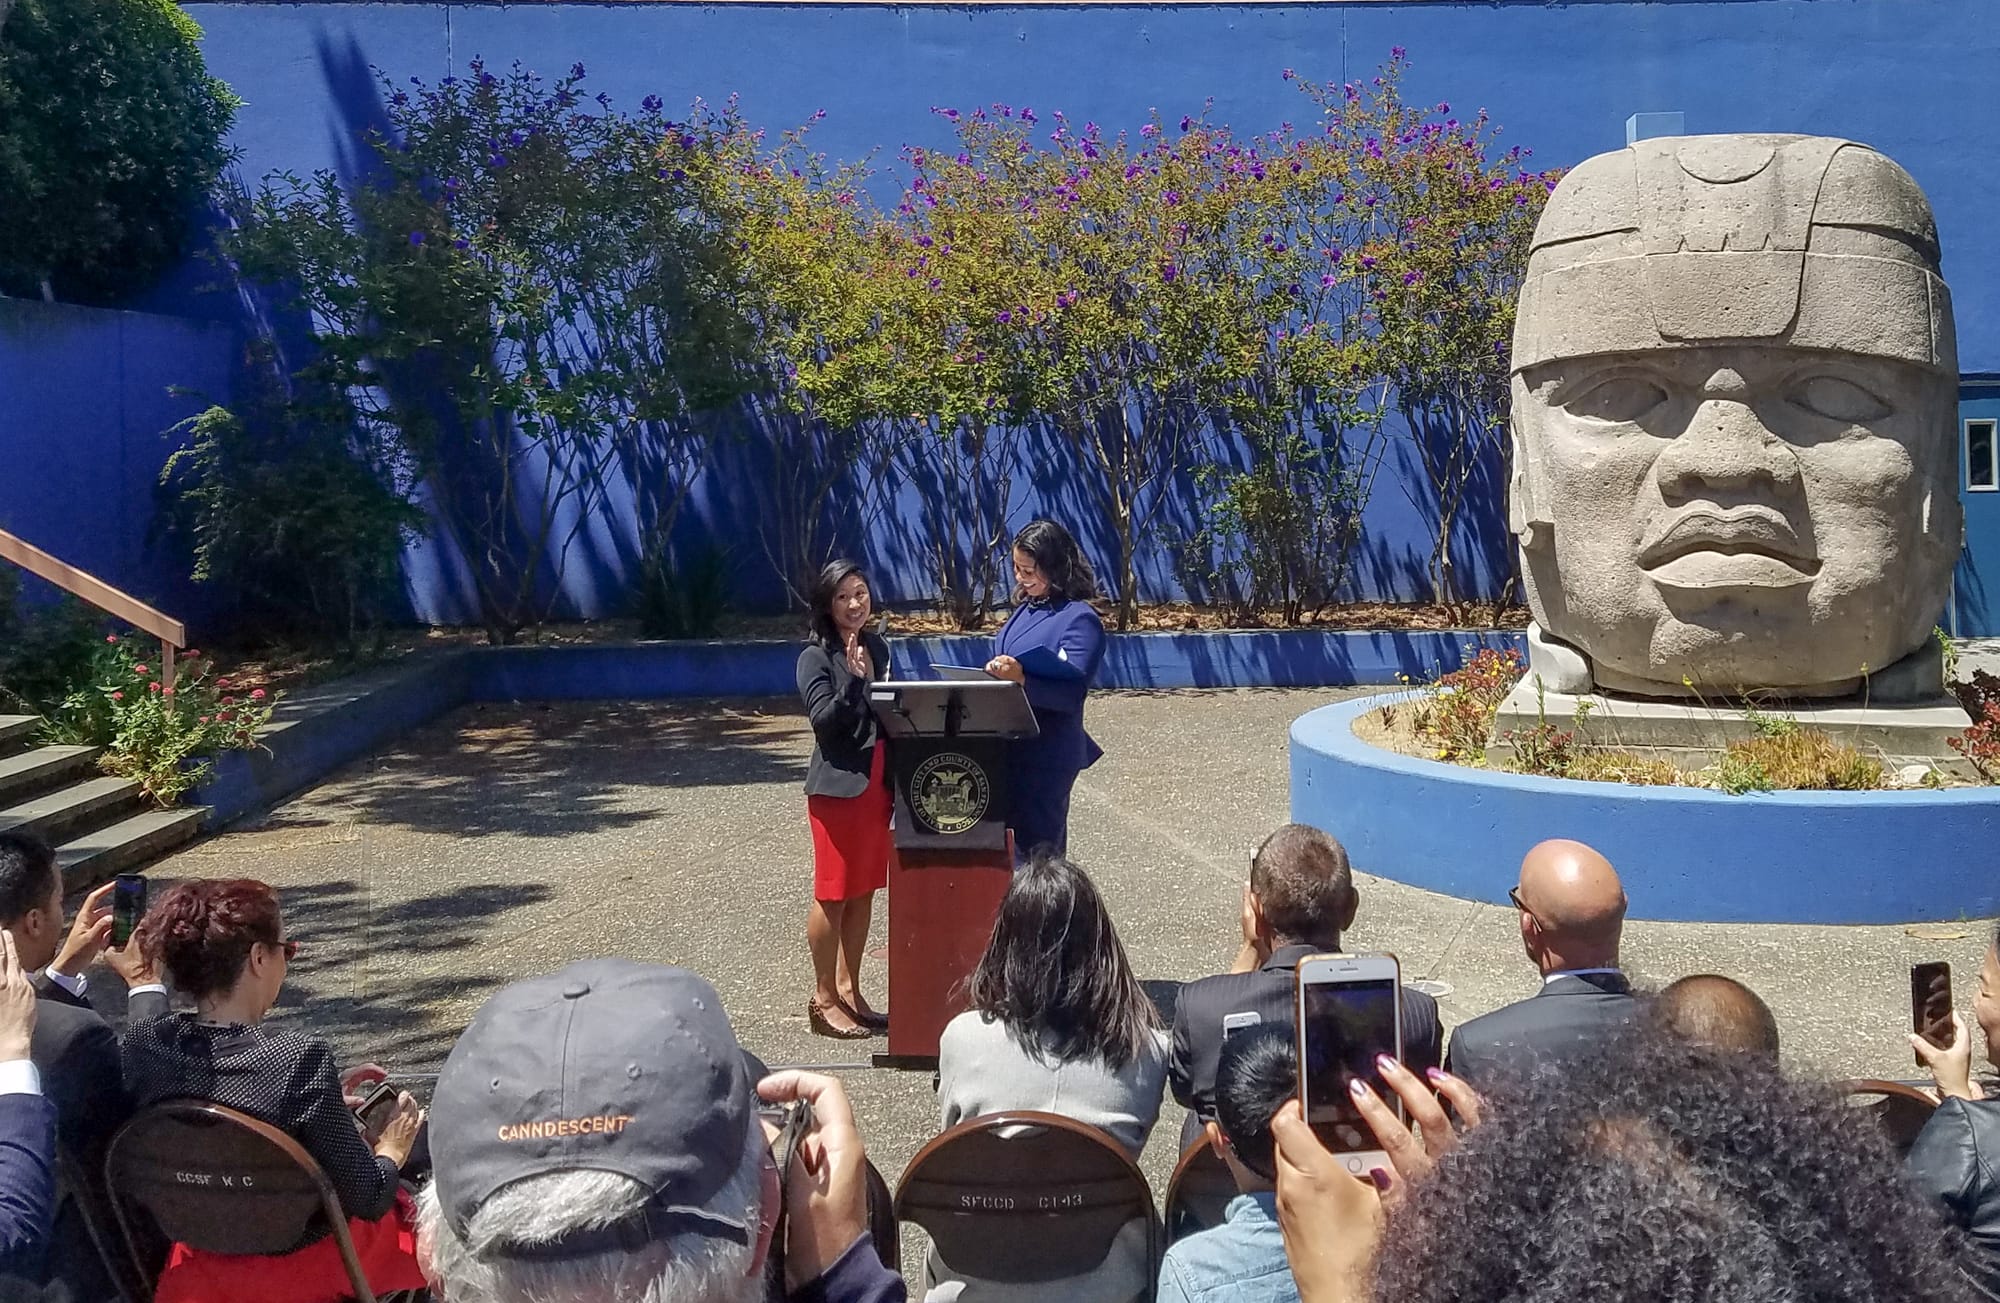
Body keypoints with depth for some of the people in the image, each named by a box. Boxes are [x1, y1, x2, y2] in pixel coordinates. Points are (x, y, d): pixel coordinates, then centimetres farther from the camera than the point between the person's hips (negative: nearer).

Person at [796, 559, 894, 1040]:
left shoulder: (877, 647, 12)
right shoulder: (816, 657, -7)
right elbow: (824, 719, -16)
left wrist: (897, 783, 12)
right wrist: (852, 679, -30)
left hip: (876, 783, 6)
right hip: (837, 784, -6)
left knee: (864, 892, 11)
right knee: (832, 893, -1)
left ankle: (849, 990, 21)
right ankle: (824, 999, 7)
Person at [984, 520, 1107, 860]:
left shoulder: (1079, 619, -12)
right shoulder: (1025, 609, 12)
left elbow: (1072, 693, -20)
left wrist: (1022, 679, -33)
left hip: (1047, 752, -8)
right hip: (1009, 745, 8)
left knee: (1037, 847, -2)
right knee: (1010, 839, 12)